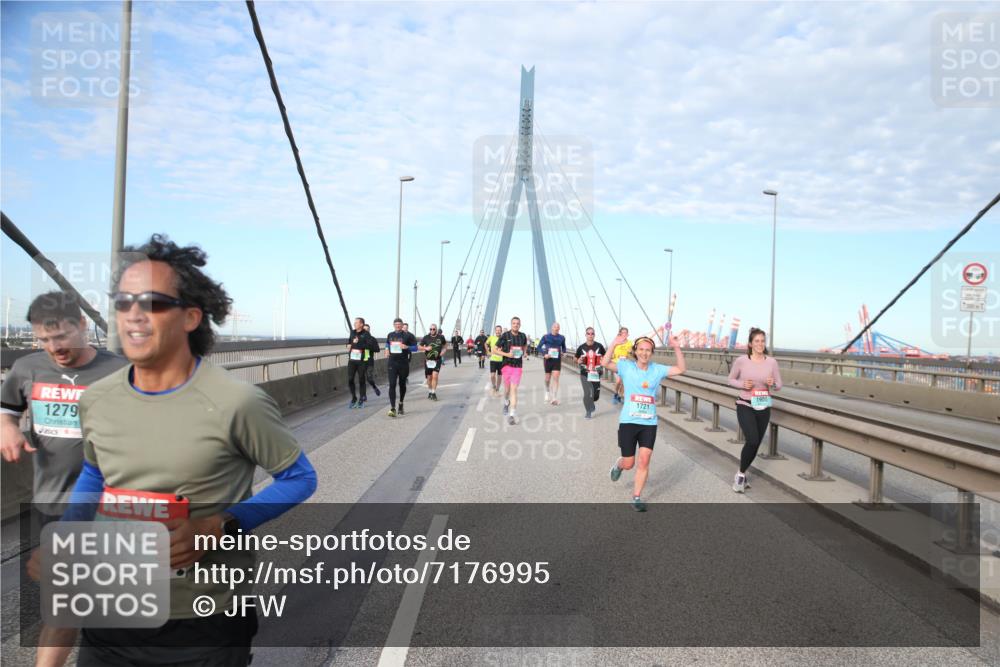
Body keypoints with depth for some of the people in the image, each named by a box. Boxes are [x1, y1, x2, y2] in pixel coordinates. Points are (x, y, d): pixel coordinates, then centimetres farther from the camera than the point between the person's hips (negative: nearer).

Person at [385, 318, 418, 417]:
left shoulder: (408, 335, -4)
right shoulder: (390, 335, 9)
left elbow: (415, 347, -3)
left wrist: (406, 347, -19)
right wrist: (387, 350, 12)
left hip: (403, 363, -1)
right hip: (392, 363, 1)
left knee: (402, 384, 14)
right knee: (392, 384, -11)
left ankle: (401, 404, 35)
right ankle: (392, 408, -16)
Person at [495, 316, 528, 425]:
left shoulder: (522, 336, 4)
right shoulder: (505, 335, -5)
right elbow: (496, 350, -3)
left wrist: (524, 353, 10)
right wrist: (507, 354, -15)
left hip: (518, 366, 1)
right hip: (507, 365, 0)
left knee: (514, 389, -9)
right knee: (507, 389, 11)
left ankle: (512, 415, -13)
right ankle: (506, 403, 45)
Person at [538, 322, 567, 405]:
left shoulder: (562, 338, 4)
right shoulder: (546, 337, -1)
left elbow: (564, 347, 19)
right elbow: (539, 346, 2)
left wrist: (563, 352, -2)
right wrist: (544, 354, -13)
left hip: (557, 360, 0)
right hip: (548, 359, 0)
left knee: (556, 378, -10)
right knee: (548, 378, 11)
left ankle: (555, 398, -11)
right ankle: (547, 392, 42)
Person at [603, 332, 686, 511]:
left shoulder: (657, 369, 3)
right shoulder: (626, 366, -4)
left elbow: (681, 369, -3)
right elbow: (605, 363, -18)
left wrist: (677, 348, -15)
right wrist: (615, 344, -30)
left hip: (649, 423, 2)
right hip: (628, 422, -2)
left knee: (644, 461, -4)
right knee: (629, 464, 6)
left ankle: (636, 497, 12)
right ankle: (619, 464, 44)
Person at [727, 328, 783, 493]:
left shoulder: (772, 362, -3)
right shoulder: (741, 361, -8)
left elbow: (779, 386, 5)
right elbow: (731, 380, 5)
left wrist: (772, 384, -18)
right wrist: (742, 384, -15)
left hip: (763, 409, 3)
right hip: (745, 406, -3)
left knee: (755, 445, 10)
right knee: (752, 441, -21)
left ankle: (741, 474, 35)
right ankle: (741, 474, 3)